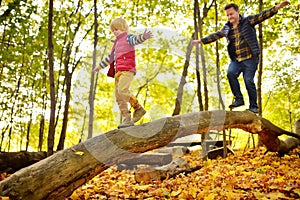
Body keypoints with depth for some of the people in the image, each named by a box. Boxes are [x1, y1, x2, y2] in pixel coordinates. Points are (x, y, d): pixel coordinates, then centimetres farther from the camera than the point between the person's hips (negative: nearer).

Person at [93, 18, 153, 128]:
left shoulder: (128, 37, 6)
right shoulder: (117, 43, 31)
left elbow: (135, 40, -18)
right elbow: (110, 57, 41)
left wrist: (143, 36, -42)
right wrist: (99, 67, 48)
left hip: (127, 70, -8)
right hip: (118, 71, 9)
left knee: (122, 90, -28)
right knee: (118, 96, -1)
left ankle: (138, 108, -18)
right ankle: (127, 119, 1)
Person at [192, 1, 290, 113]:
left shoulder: (248, 21, 2)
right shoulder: (226, 28, 14)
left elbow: (263, 15, -6)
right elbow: (215, 36, 21)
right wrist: (201, 41, 21)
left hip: (250, 58, -3)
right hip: (236, 60, 4)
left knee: (248, 80, -11)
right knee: (231, 73, -24)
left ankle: (253, 106, 3)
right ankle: (239, 99, -15)